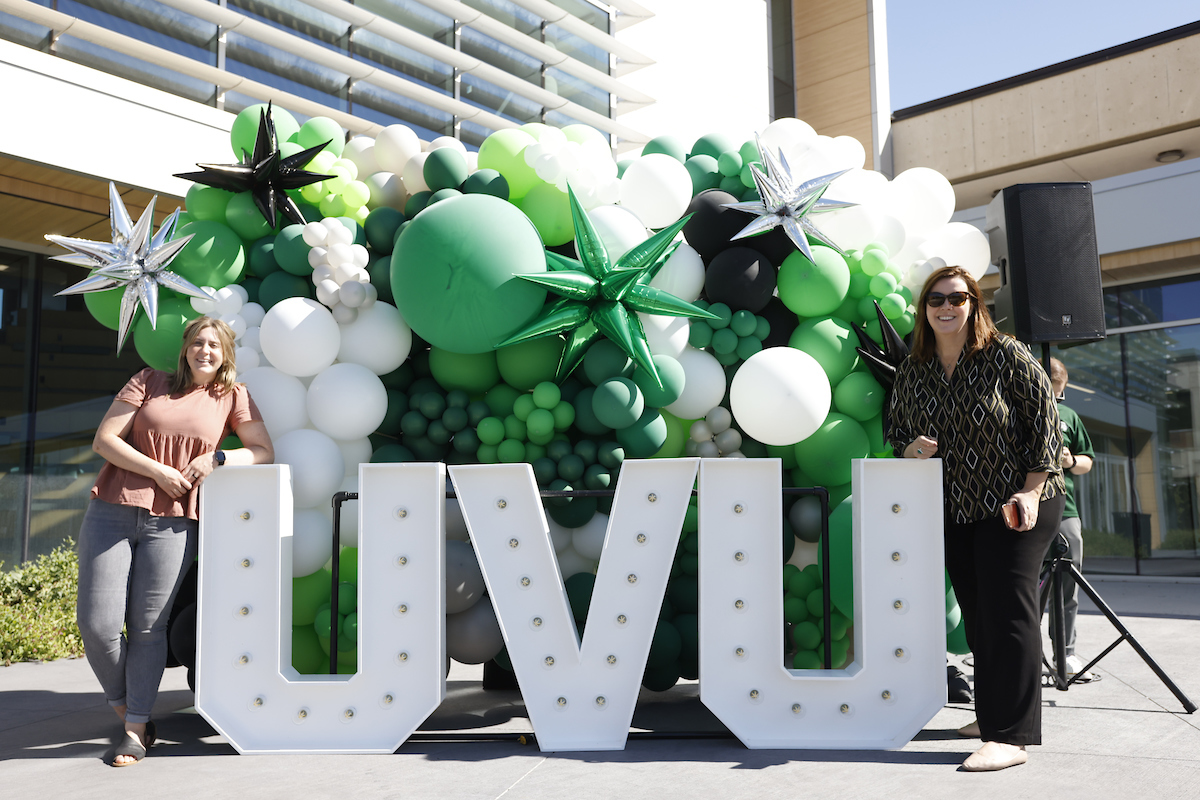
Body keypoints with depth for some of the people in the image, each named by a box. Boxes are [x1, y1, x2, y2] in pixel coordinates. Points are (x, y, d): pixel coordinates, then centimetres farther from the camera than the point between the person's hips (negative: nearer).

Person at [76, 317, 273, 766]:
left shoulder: (233, 397, 10)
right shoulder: (149, 382, 9)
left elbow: (264, 452, 7)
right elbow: (103, 440, 3)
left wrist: (217, 458, -9)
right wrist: (158, 470, -8)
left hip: (172, 523, -1)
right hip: (112, 512, 1)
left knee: (147, 627, -1)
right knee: (97, 623, -5)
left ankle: (136, 730, 9)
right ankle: (123, 707, 20)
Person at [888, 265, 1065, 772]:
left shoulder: (1006, 356, -8)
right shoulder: (911, 373, 5)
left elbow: (1044, 422, -8)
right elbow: (897, 433, 15)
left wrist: (1032, 489, -15)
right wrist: (913, 450, -9)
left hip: (1015, 506, -5)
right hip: (954, 511, 5)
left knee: (1008, 610, -11)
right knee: (976, 615, 10)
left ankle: (1011, 736, -10)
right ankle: (993, 714, 22)